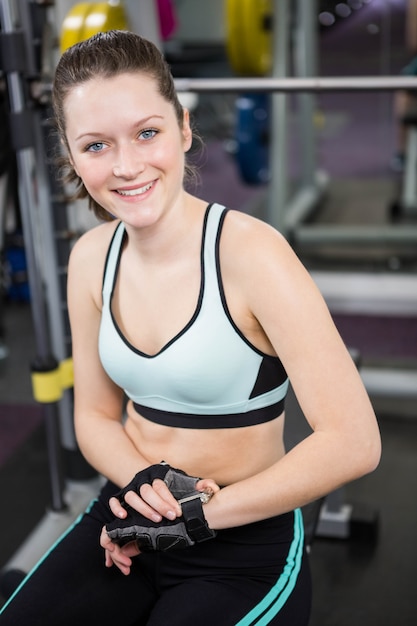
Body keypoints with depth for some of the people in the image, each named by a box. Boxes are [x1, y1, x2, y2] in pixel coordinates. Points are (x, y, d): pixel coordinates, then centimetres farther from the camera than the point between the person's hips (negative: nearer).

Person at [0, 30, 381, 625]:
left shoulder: (250, 252, -21)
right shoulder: (92, 257, -2)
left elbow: (353, 442, -23)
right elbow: (96, 414, 8)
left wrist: (197, 516, -17)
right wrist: (145, 481, -13)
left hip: (246, 546, -4)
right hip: (128, 528, 5)